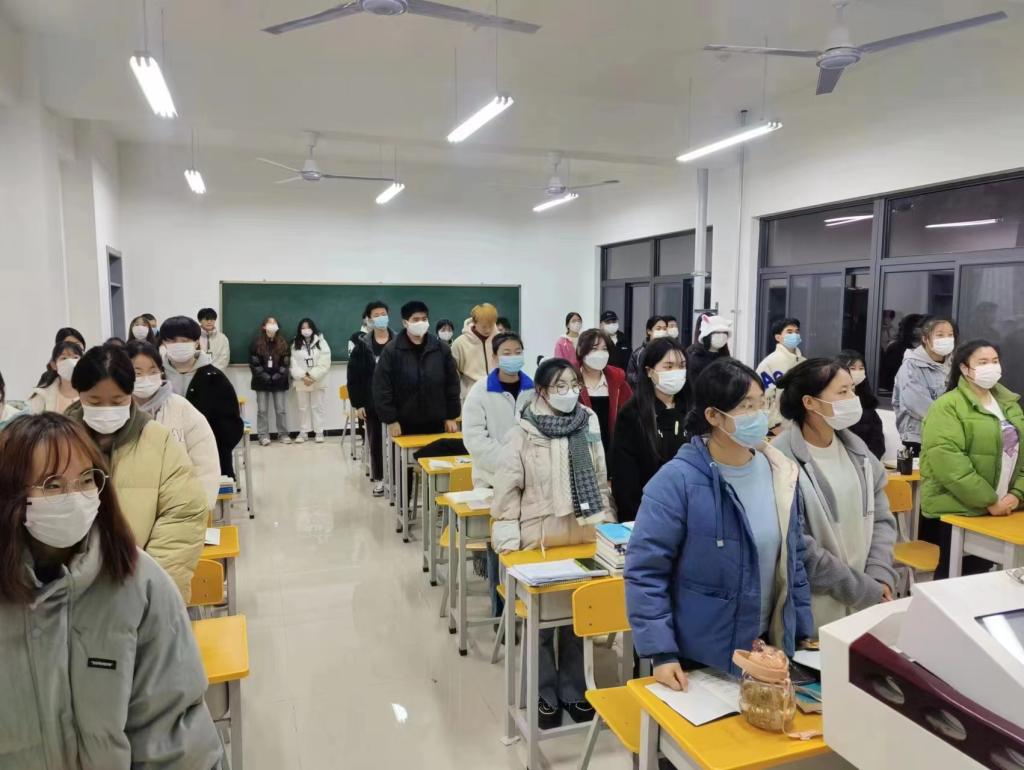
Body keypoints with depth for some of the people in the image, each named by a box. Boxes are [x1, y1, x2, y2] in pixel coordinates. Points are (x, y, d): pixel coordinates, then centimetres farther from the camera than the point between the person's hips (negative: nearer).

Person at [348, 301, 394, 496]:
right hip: (372, 402, 1)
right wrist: (357, 403, -6)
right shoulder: (362, 344, -1)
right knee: (375, 440, 10)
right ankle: (378, 478, 22)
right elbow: (354, 376, -2)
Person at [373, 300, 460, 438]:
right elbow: (382, 388, -7)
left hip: (436, 424, 2)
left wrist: (451, 417, 4)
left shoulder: (441, 349, 2)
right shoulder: (391, 351, -6)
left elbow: (452, 384, 6)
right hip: (405, 425, -2)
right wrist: (391, 420, -10)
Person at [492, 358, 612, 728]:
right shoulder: (524, 432, -8)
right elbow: (507, 487, -7)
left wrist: (606, 523, 10)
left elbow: (600, 478, 11)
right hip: (540, 538, -3)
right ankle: (545, 694, 26)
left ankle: (572, 690, 31)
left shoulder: (589, 424, 4)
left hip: (583, 535, 3)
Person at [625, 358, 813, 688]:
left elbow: (793, 558, 10)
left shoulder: (779, 472, 0)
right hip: (699, 655, -5)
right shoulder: (678, 480, -20)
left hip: (770, 646, 6)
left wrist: (804, 632, 9)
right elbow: (645, 571, -19)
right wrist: (661, 653, -21)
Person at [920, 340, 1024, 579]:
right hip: (956, 509, -6)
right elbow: (946, 459, -21)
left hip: (1001, 509, 7)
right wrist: (988, 500, -19)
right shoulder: (947, 406, -11)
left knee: (980, 574, 13)